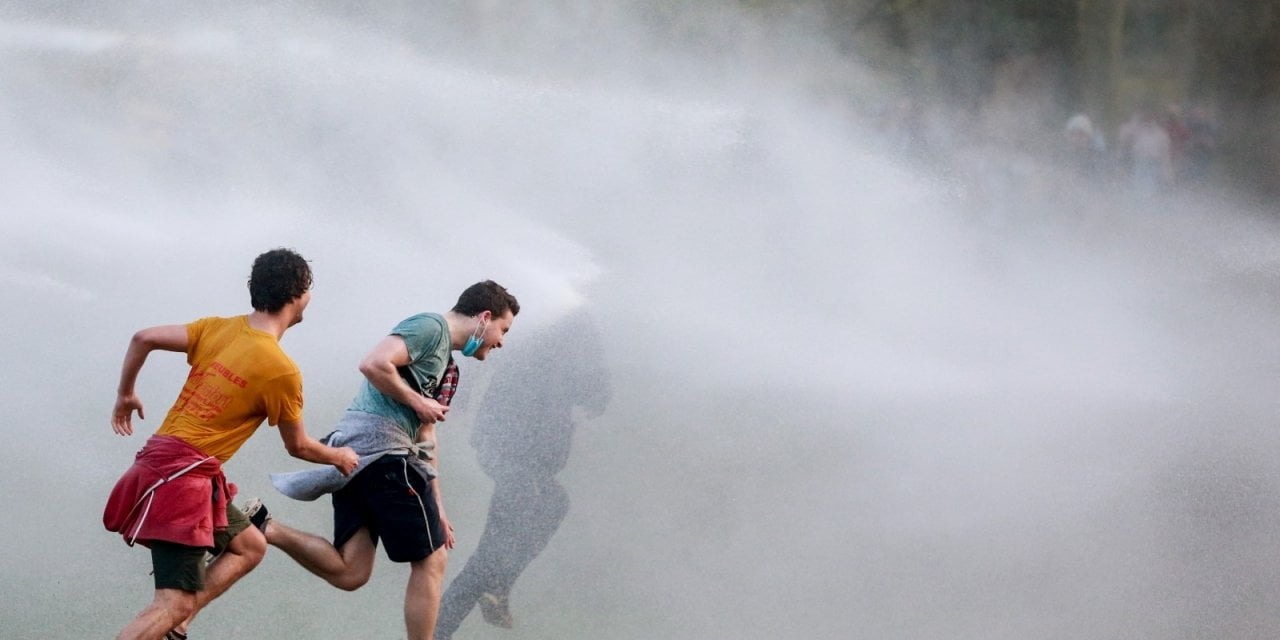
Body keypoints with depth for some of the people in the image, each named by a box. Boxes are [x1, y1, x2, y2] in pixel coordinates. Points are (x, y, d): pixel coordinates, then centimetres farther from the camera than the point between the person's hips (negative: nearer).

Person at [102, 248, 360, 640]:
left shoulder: (217, 328, 6)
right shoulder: (282, 371, -11)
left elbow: (144, 339, 4)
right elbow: (298, 447, 3)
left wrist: (126, 395, 20)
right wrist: (338, 458, 24)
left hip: (159, 459, 8)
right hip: (186, 474, -8)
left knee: (249, 546, 21)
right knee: (176, 602, -11)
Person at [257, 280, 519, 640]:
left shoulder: (446, 366, 27)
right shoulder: (430, 327, -3)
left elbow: (426, 440, 29)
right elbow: (374, 364, -19)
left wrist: (436, 509, 24)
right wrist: (418, 402, -8)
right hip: (380, 448, -9)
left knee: (350, 573, 2)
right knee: (430, 561, 0)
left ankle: (264, 527, -6)